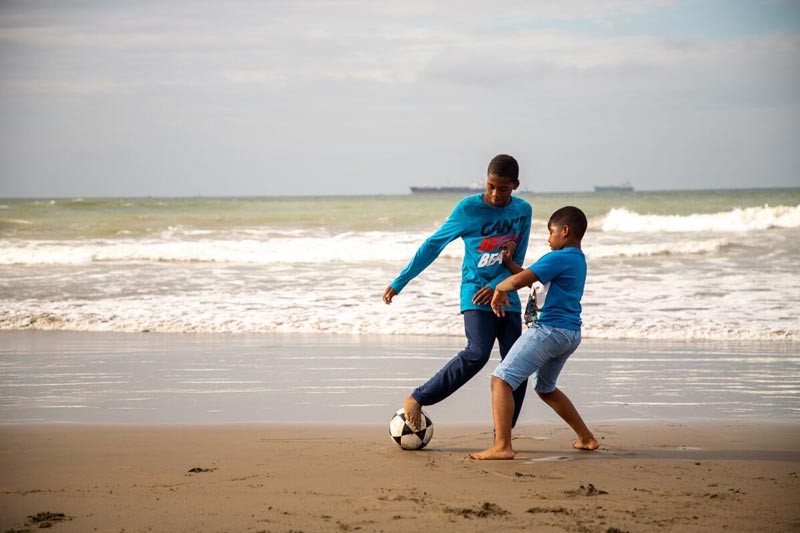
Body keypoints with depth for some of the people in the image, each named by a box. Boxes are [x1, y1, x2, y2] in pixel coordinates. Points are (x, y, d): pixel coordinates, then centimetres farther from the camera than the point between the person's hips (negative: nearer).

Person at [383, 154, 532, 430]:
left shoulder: (523, 211, 3)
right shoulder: (468, 208, -8)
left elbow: (517, 261, 4)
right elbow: (433, 245, -2)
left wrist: (496, 286, -14)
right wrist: (400, 282, -2)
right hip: (475, 292, -5)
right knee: (477, 353, -24)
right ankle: (417, 399, -15)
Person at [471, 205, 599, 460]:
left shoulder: (558, 258, -12)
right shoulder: (578, 260, 18)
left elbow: (520, 280, -21)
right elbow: (531, 279, 26)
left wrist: (499, 288, -3)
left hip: (549, 329, -10)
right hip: (571, 334, 10)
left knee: (501, 380, -12)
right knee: (545, 388, 30)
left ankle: (502, 446, -23)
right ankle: (586, 438, 33)